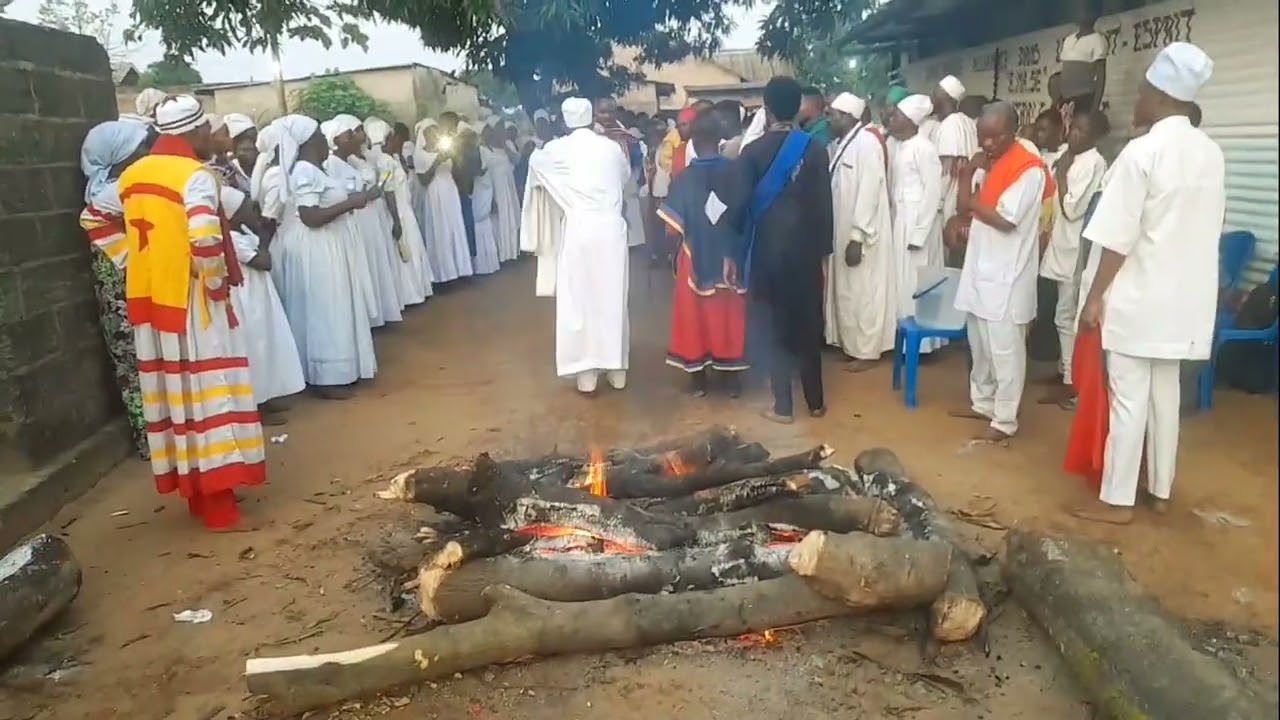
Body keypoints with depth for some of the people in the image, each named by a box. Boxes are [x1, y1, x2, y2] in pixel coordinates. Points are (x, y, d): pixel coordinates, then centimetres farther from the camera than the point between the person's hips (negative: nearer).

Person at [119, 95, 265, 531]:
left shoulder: (132, 177, 11)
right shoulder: (195, 175, -14)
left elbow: (133, 237, 14)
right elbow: (205, 242, -24)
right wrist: (217, 285, -11)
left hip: (150, 300, 8)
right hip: (189, 302, -8)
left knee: (173, 394, 13)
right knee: (206, 394, -2)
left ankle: (194, 491, 24)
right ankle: (218, 504, 3)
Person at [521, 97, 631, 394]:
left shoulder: (557, 149, 0)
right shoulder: (611, 147, 5)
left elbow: (534, 162, 23)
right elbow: (626, 174, 26)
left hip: (578, 230, -2)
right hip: (611, 228, 3)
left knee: (579, 301, 4)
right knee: (612, 299, 10)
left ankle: (587, 375, 6)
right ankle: (617, 370, 18)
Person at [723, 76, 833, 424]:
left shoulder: (752, 151, -8)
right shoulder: (815, 148, -4)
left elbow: (737, 204, -10)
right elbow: (824, 202, -3)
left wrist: (735, 243, 5)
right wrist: (824, 246, 6)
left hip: (768, 247, -2)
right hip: (806, 246, 2)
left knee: (773, 325, 7)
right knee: (808, 322, 13)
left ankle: (783, 406, 10)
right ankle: (815, 401, 22)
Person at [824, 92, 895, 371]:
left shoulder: (867, 142, -16)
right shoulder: (839, 144, 9)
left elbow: (868, 193, -21)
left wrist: (857, 237, -23)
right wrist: (843, 235, 11)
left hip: (860, 235, -8)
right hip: (841, 231, 8)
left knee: (863, 292, 2)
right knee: (846, 291, 15)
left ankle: (867, 351, 13)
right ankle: (850, 344, 26)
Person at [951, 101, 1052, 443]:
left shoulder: (1029, 169, -14)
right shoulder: (990, 163, 12)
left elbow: (1005, 219, -20)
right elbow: (969, 207, 8)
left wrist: (972, 204, -7)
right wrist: (968, 172, -5)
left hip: (1005, 274, -8)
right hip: (981, 266, 8)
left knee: (1004, 350, -2)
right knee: (980, 344, 18)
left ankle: (1005, 420, 6)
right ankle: (982, 402, 32)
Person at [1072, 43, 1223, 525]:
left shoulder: (1142, 152, -16)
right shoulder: (1211, 153, 5)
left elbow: (1118, 238, -18)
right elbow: (1207, 228, 12)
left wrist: (1096, 296, -11)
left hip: (1138, 297, -7)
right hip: (1184, 296, 7)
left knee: (1128, 398, -1)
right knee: (1166, 394, 15)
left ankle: (1117, 499, 7)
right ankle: (1160, 489, 26)